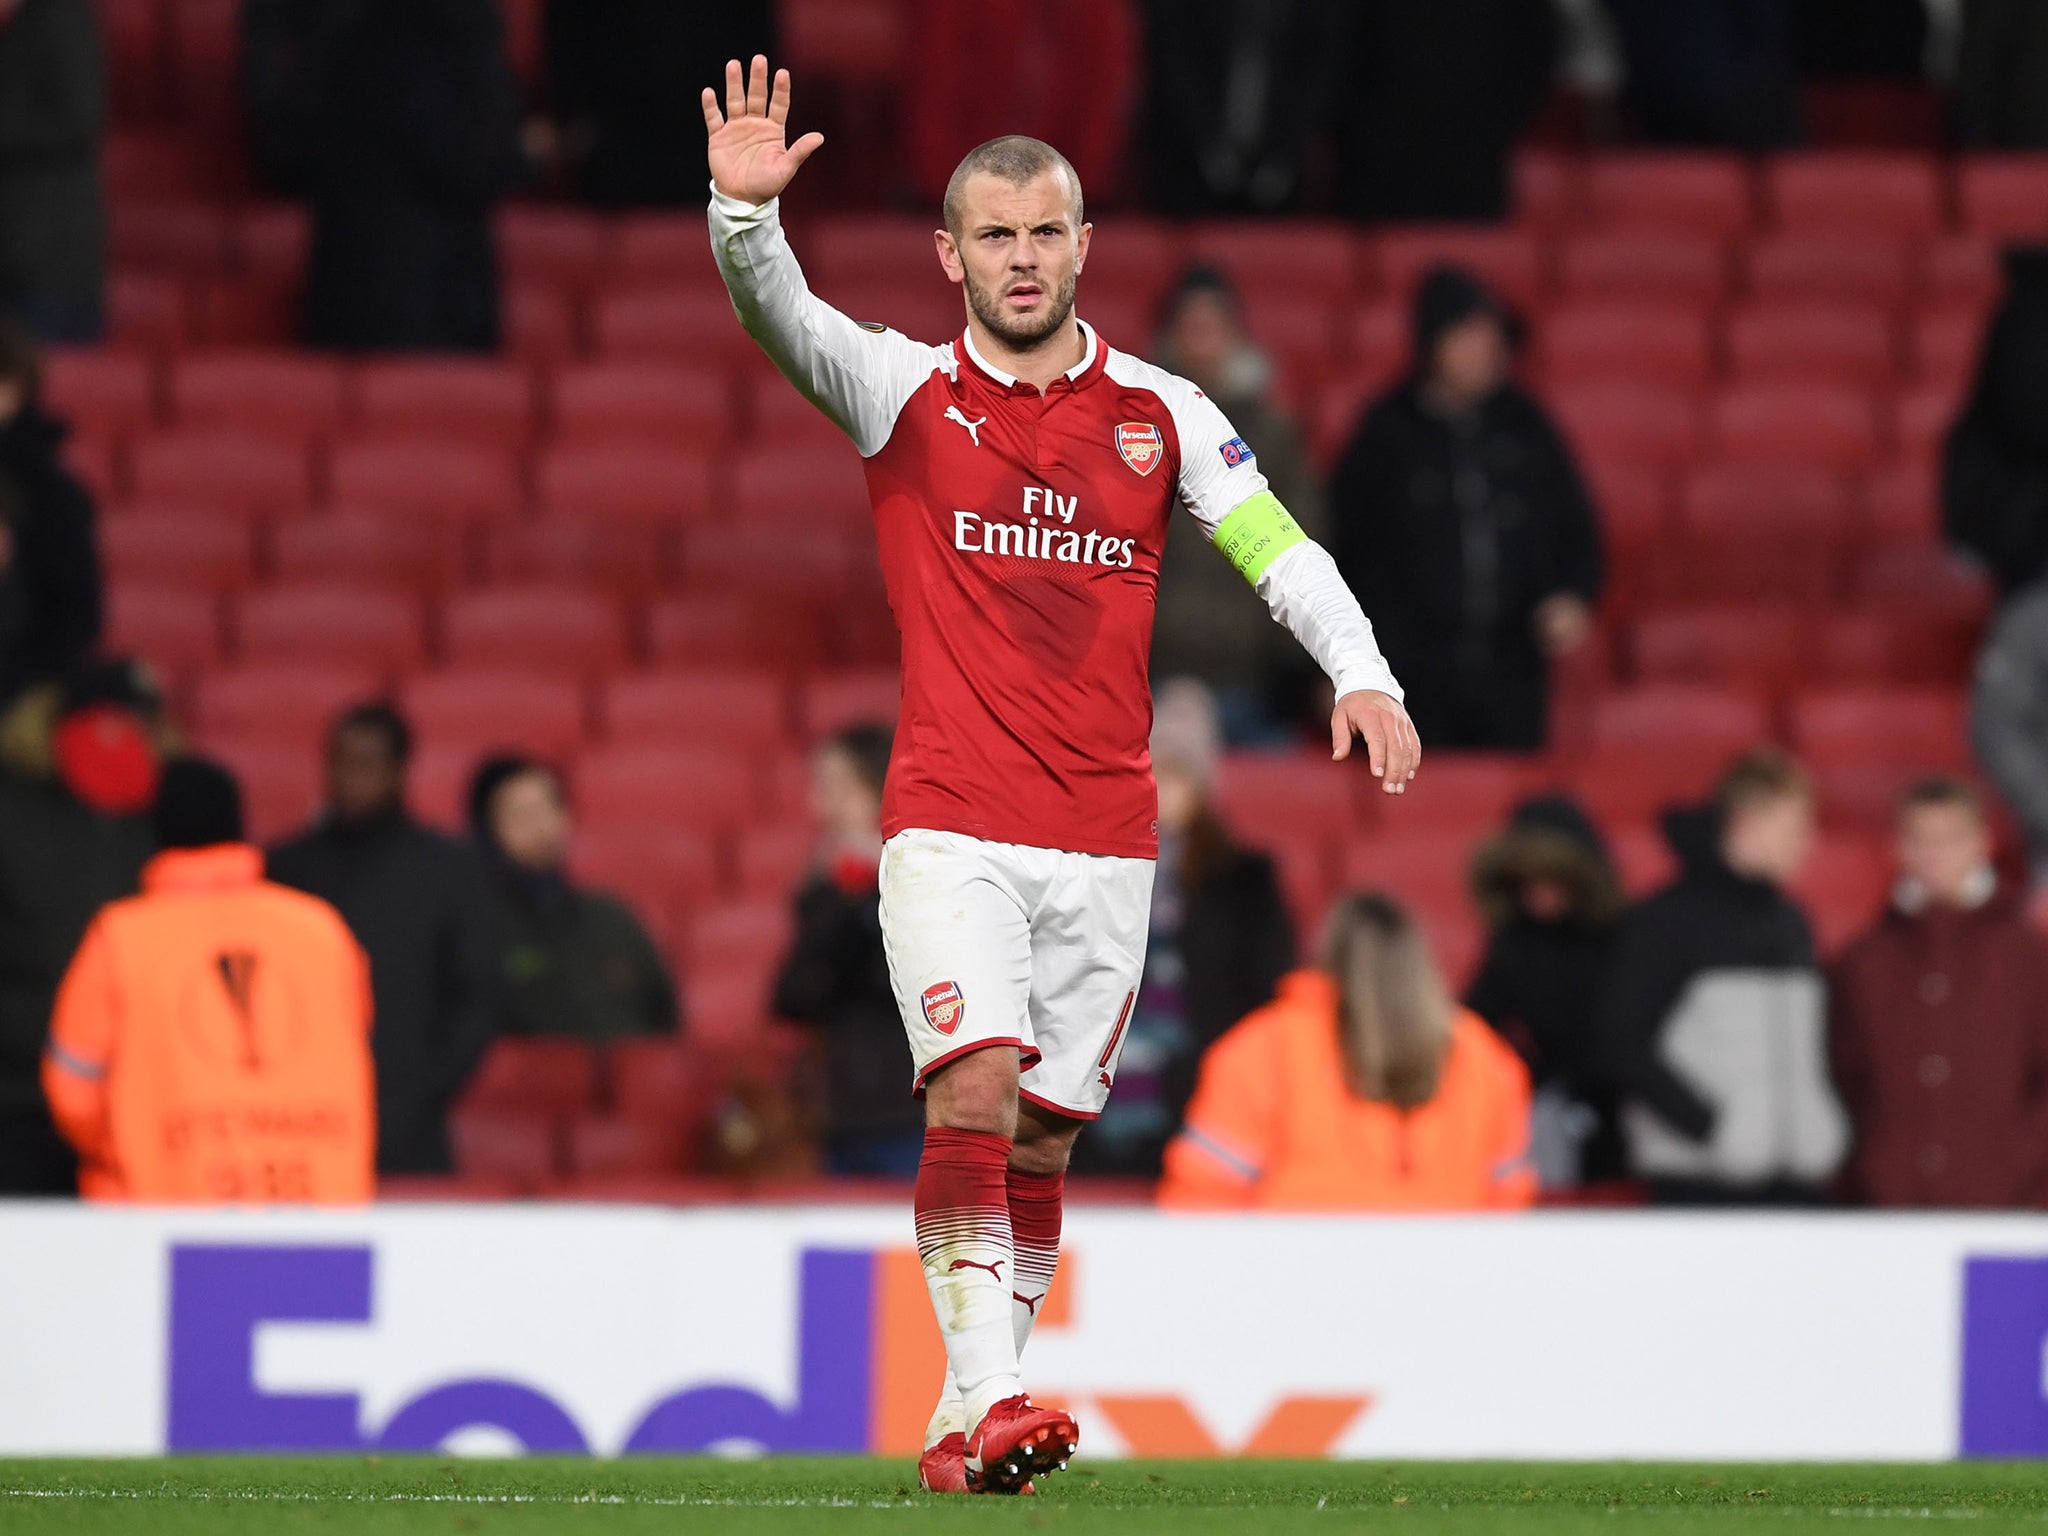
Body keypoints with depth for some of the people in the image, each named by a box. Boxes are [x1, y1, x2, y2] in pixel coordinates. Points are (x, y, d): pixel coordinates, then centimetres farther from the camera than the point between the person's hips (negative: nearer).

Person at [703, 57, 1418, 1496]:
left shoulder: (1159, 411, 8)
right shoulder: (904, 391, 3)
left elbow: (1277, 549, 5)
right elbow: (783, 315, -14)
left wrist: (1362, 672, -12)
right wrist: (745, 212, -34)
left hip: (1106, 837, 3)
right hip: (951, 824, -3)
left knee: (1044, 1138, 6)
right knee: (974, 1088, -20)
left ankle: (966, 1428, 14)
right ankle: (987, 1391, -23)